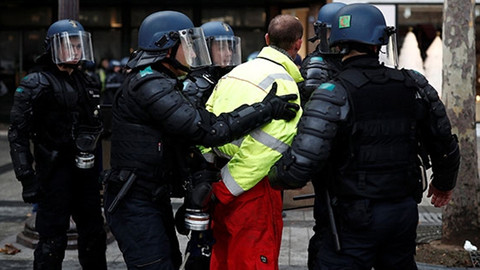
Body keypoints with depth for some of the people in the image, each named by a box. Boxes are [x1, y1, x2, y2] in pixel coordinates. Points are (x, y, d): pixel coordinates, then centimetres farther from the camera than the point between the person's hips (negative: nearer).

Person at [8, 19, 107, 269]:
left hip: (85, 171, 7)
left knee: (94, 235, 16)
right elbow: (18, 134, -13)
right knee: (52, 240, -3)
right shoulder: (37, 84, -8)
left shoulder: (86, 83, 13)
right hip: (55, 171, -7)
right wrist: (27, 177, -19)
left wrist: (98, 169, 19)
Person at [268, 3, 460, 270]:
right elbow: (445, 144, 11)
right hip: (405, 212, 5)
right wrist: (444, 183, 30)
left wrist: (275, 177, -1)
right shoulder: (414, 85, 1)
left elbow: (303, 162, -23)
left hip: (357, 219, -5)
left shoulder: (333, 94, -15)